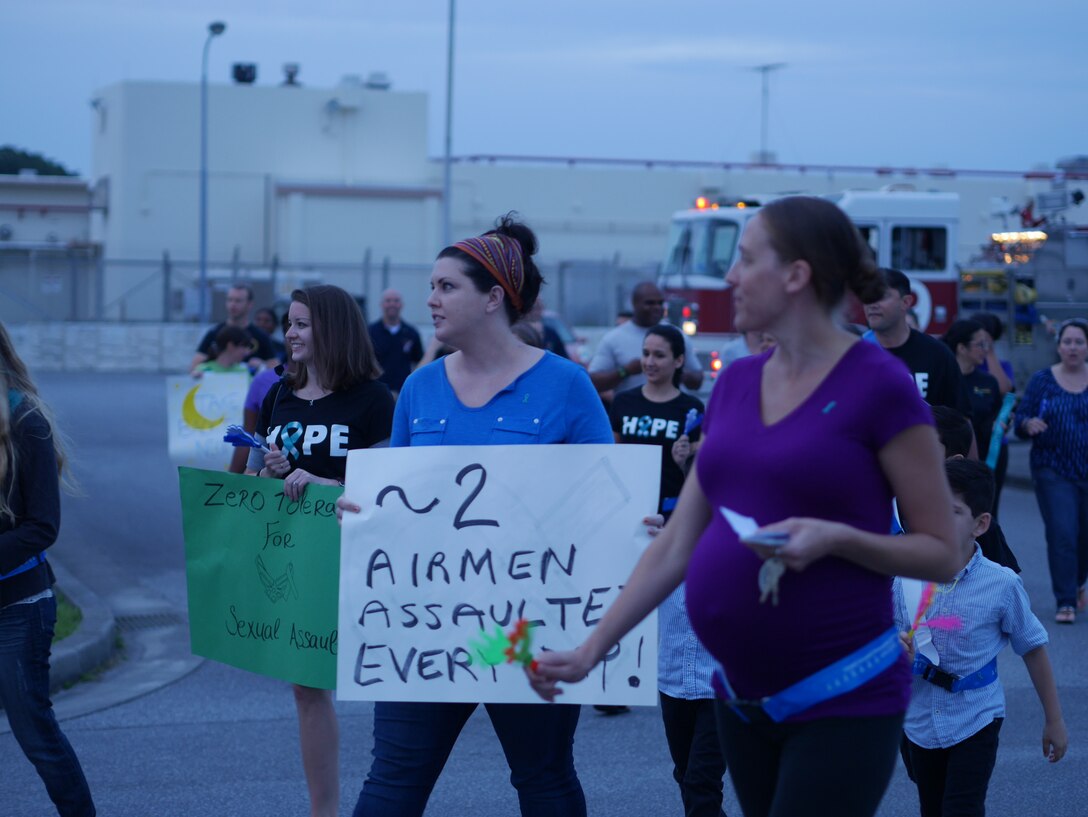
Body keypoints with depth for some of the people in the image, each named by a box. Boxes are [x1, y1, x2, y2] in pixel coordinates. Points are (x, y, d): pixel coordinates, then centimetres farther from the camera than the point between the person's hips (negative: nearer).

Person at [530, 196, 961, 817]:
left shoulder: (879, 385, -10)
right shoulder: (736, 383, 9)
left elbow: (942, 552, -8)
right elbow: (676, 545, 11)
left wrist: (835, 537, -23)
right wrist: (591, 650, 7)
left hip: (843, 702, -6)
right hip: (745, 699, 7)